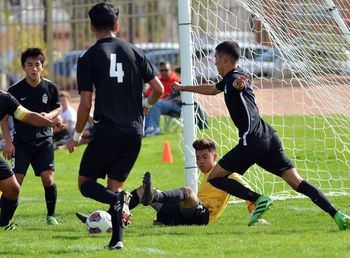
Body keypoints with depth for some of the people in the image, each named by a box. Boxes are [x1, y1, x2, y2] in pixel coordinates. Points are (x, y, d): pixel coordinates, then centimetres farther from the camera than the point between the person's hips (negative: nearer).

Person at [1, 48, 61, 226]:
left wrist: (49, 116, -12)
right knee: (16, 181, -10)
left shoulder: (50, 88, -4)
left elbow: (57, 109, 12)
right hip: (21, 142, -1)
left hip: (44, 140, 2)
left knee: (48, 178, -8)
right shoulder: (15, 90, -10)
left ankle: (51, 216, 11)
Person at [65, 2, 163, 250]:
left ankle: (118, 199, -22)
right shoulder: (135, 52, 8)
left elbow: (86, 103, -6)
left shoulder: (88, 58, -3)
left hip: (107, 129, -4)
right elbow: (158, 88, 9)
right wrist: (146, 104, 31)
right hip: (134, 131, 4)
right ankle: (117, 239, 1)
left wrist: (76, 136, 6)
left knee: (85, 182, 8)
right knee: (115, 184, 15)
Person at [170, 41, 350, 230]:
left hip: (252, 141, -9)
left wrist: (238, 85, -57)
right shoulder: (230, 79, 24)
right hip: (268, 137, 9)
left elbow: (239, 84, -33)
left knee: (215, 177, 1)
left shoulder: (234, 77, -5)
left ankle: (258, 199, -15)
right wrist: (183, 88, 55)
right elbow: (212, 89, 44)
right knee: (296, 181, 0)